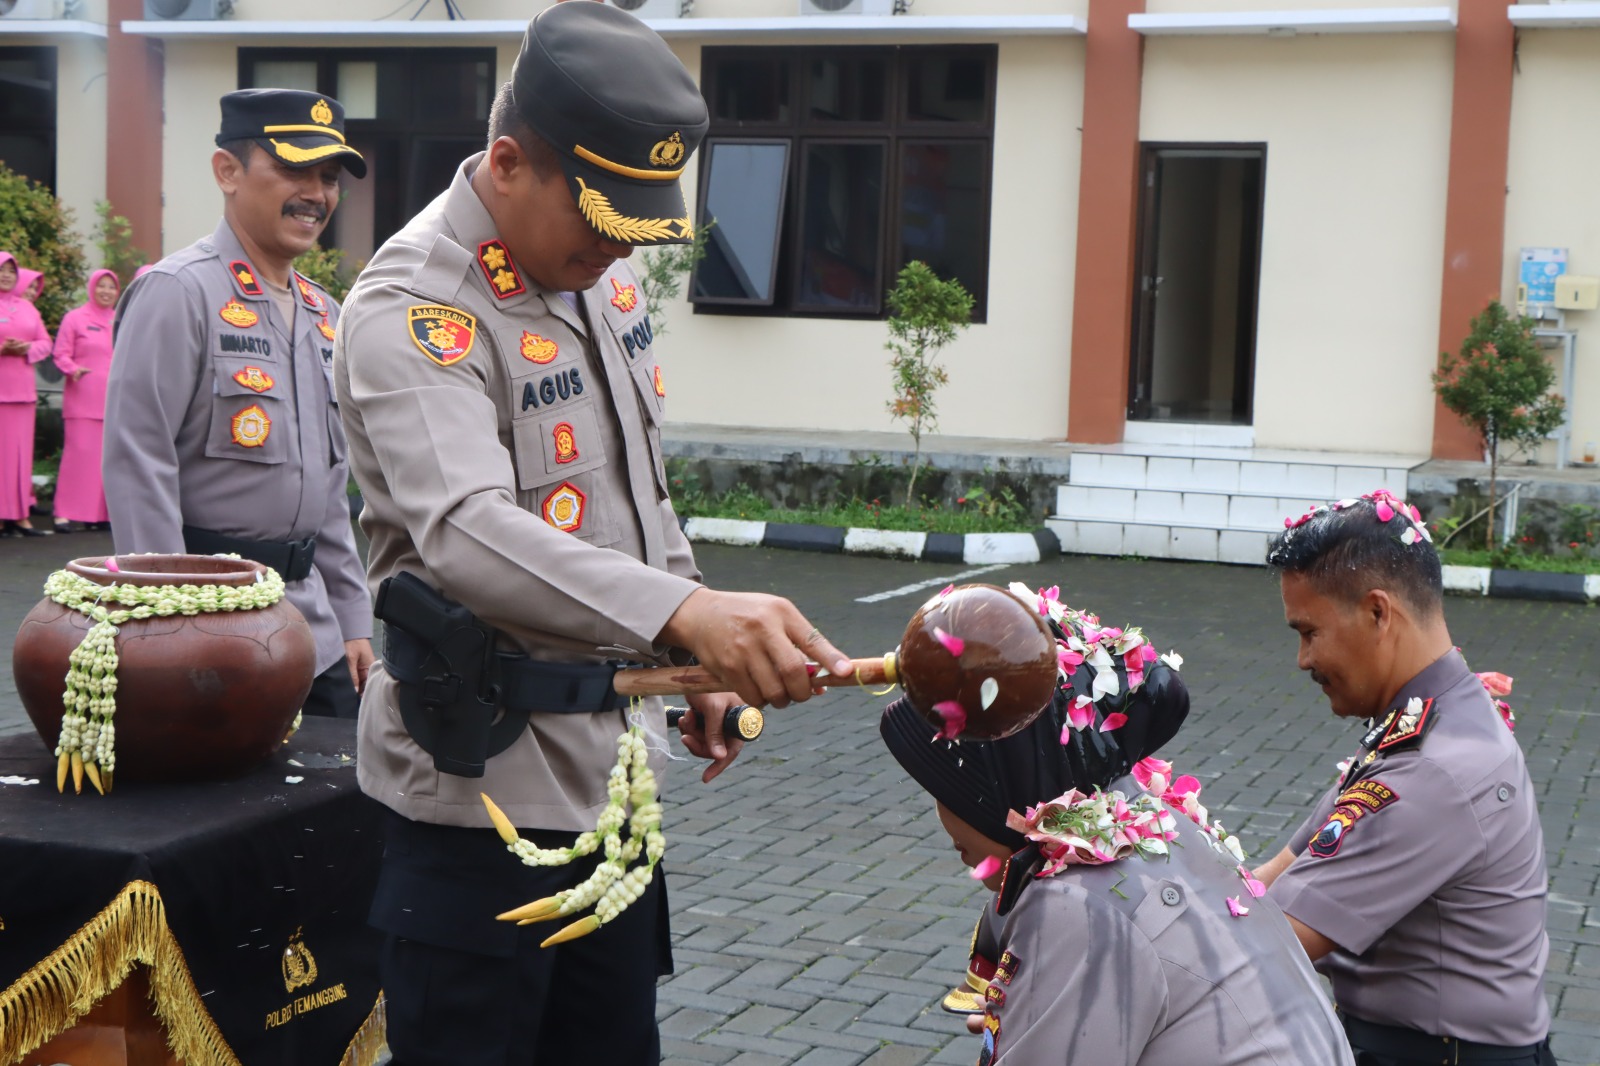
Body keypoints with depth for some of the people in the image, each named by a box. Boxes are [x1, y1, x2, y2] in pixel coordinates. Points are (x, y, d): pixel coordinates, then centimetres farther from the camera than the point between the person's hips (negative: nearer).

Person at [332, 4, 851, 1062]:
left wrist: (701, 662, 15)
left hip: (611, 760, 8)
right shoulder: (412, 308, -21)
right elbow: (468, 530, -38)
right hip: (482, 776, -8)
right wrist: (688, 612, -51)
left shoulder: (603, 276, 6)